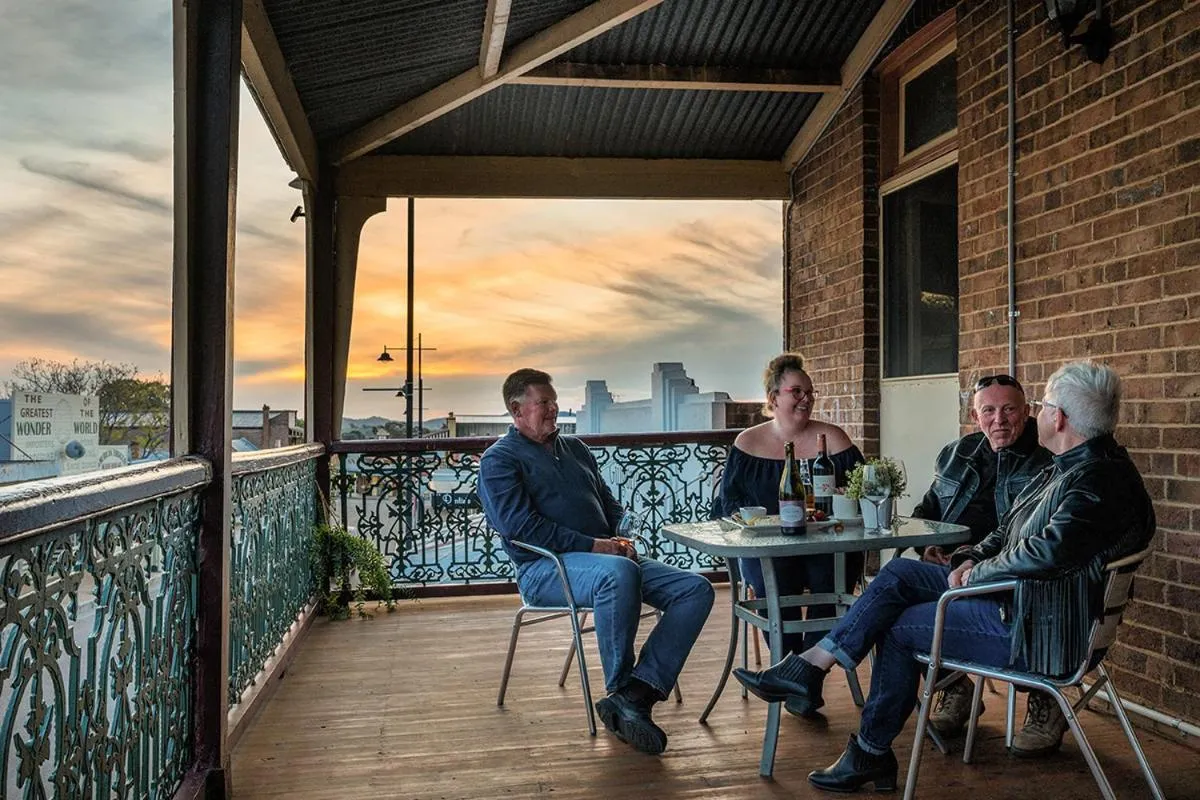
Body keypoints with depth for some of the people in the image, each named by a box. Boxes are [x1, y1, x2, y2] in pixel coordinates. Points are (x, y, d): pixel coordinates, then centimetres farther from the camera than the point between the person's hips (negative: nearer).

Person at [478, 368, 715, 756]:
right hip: (545, 568, -7)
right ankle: (619, 690, -21)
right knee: (618, 573, -40)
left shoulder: (575, 448, 25)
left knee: (696, 589, -13)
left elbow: (610, 504, 27)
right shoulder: (500, 459, 2)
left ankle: (637, 693, -24)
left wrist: (622, 538, 4)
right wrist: (592, 545, -16)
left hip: (606, 557, 8)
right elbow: (521, 526, -11)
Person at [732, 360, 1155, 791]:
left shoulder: (1099, 478, -22)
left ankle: (871, 754, 13)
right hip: (1016, 598, 10)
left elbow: (1047, 552, -35)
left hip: (1035, 629, -10)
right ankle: (811, 665, 1)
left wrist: (979, 572, -19)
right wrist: (973, 560, 2)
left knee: (901, 625, -5)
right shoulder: (1070, 465, 12)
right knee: (899, 572, 1)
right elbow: (1010, 530, 19)